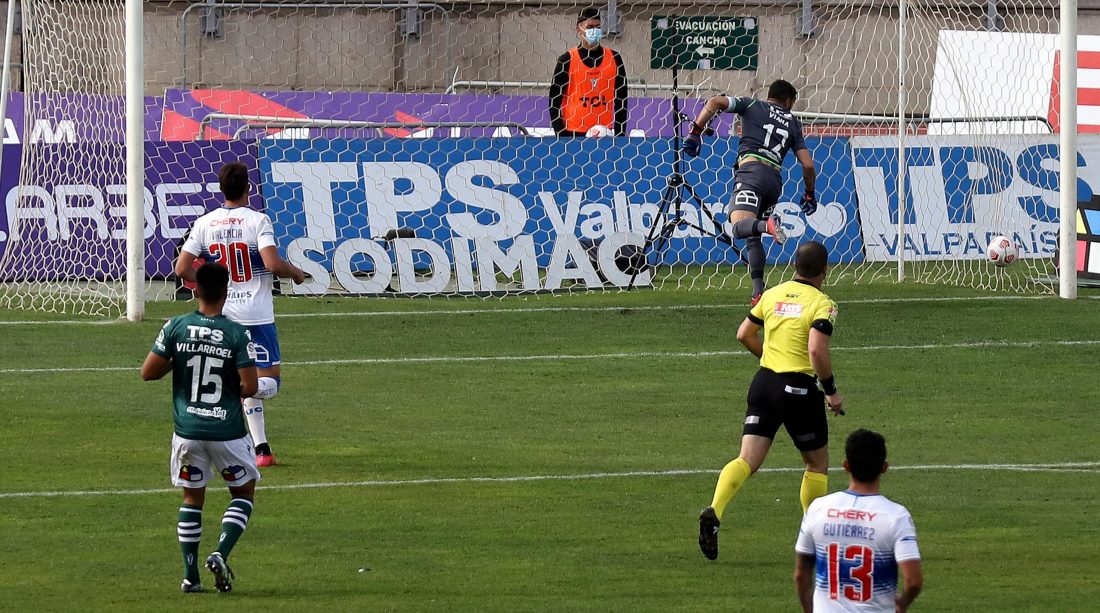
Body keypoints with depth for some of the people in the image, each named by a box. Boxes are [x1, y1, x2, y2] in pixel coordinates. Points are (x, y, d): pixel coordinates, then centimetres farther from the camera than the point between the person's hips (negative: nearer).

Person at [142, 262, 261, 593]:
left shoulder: (175, 328, -5)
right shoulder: (236, 334, -11)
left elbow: (148, 372, -3)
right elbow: (249, 386, -13)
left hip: (187, 430, 2)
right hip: (227, 430, -2)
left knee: (191, 498, 16)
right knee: (244, 492, 17)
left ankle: (190, 575, 12)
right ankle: (221, 553, -3)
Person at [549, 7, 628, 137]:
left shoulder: (614, 58, 6)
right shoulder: (567, 60, -2)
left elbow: (621, 99, 10)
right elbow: (554, 101, 0)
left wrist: (620, 134, 3)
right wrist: (560, 135, -8)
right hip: (573, 132, -2)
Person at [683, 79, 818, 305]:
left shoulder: (752, 105, 18)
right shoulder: (793, 123, 24)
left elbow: (715, 102, 3)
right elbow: (808, 165, 19)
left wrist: (696, 132, 5)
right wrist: (809, 194, 32)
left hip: (751, 170, -4)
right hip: (775, 179, 4)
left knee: (739, 226, -20)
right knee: (752, 235, 14)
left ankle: (768, 224, -50)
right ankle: (758, 291, 5)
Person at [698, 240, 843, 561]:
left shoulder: (772, 295, 9)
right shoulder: (822, 304, -8)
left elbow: (745, 335, 13)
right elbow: (817, 350, -21)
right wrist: (831, 391, -10)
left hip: (764, 381, 4)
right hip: (799, 388, -4)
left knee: (747, 460, -2)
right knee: (817, 462, 15)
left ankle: (714, 512, -26)